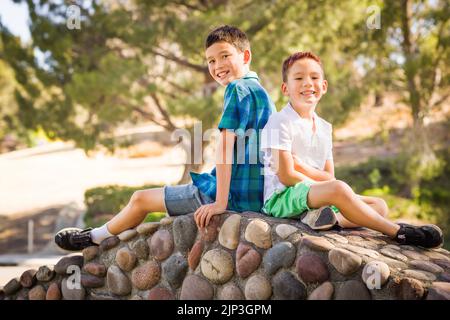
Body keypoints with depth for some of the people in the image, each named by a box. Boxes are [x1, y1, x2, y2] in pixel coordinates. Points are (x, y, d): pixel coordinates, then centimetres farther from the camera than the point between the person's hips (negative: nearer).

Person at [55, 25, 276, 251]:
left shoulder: (238, 89, -14)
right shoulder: (260, 91, 15)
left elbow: (225, 145, -23)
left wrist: (220, 202, -27)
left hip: (235, 196, -9)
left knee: (140, 199, 8)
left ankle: (95, 237, 31)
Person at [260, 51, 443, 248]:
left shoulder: (324, 127, 14)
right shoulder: (280, 122, -9)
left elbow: (329, 176, 9)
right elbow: (286, 176, -15)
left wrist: (300, 166, -8)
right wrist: (321, 186, -6)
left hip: (316, 196, 9)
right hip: (281, 197, -9)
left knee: (379, 205, -1)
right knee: (338, 189, -35)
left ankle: (325, 218, -30)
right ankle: (399, 232, -24)